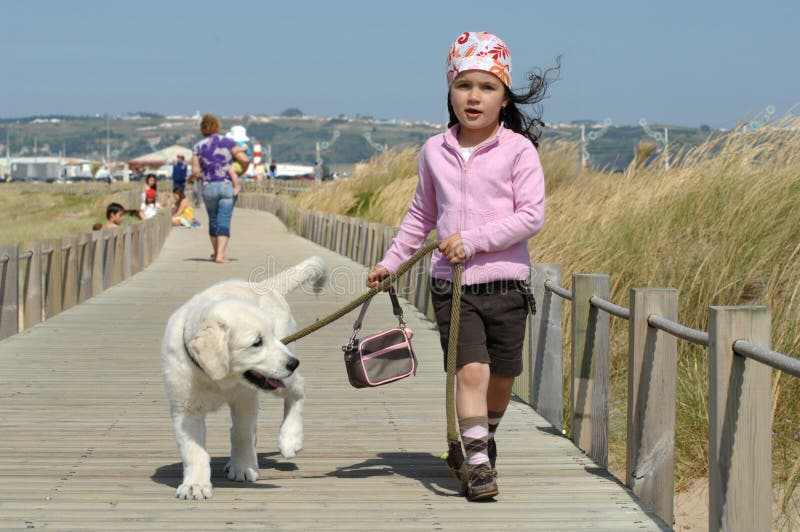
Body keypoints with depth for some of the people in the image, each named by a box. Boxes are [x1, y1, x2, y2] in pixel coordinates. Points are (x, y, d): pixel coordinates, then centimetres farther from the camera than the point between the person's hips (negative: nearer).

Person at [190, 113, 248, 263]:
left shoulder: (198, 147, 1)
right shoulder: (228, 142, -1)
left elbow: (195, 172, -2)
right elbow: (244, 160, -9)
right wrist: (244, 169, 13)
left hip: (209, 188, 2)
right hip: (228, 186, -1)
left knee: (213, 220, 18)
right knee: (224, 222, -2)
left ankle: (216, 253, 28)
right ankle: (220, 255, -14)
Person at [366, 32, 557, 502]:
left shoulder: (518, 150, -4)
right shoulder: (435, 151, 7)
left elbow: (532, 215, -11)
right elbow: (422, 215, 20)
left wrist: (473, 240, -18)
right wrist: (391, 262, 19)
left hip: (504, 282, -1)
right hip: (450, 284, 1)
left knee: (502, 375, 9)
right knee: (471, 370, -13)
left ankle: (485, 436, 36)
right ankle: (479, 463, -8)